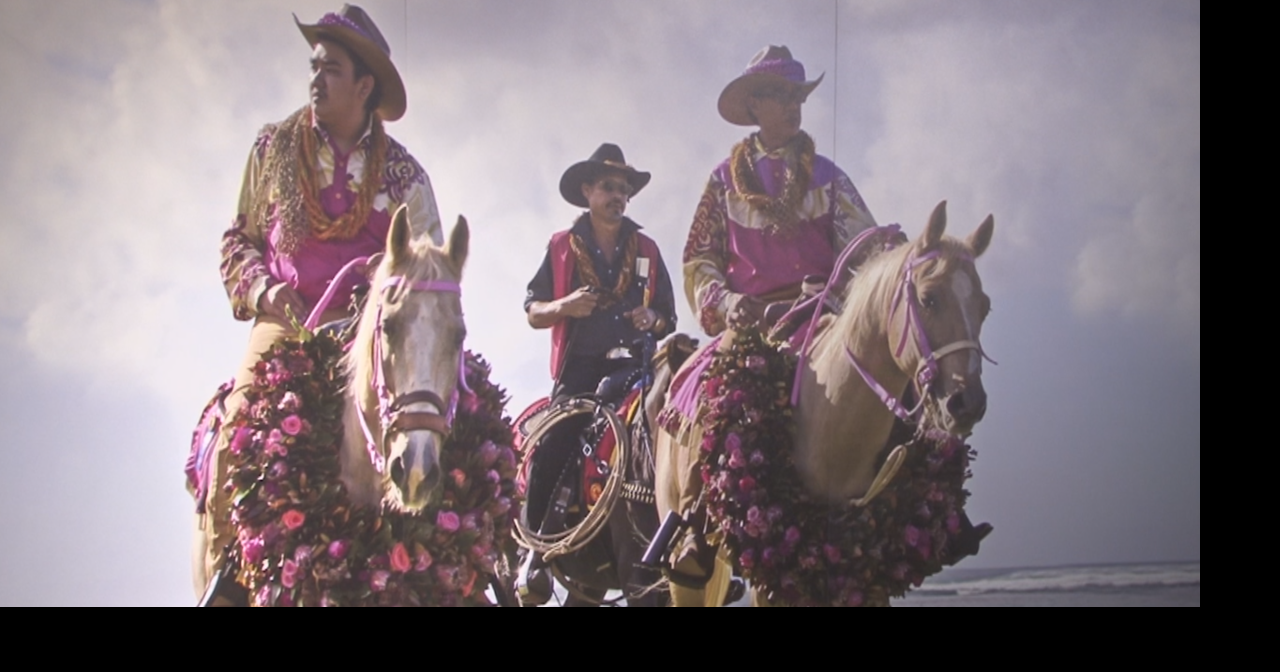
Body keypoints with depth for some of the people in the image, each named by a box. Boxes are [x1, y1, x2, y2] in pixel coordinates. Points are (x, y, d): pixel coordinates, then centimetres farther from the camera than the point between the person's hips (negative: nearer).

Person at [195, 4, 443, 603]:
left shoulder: (402, 173, 8)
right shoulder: (273, 147, 9)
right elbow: (238, 239, 14)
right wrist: (262, 288, -6)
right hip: (284, 326, 0)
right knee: (233, 448, -18)